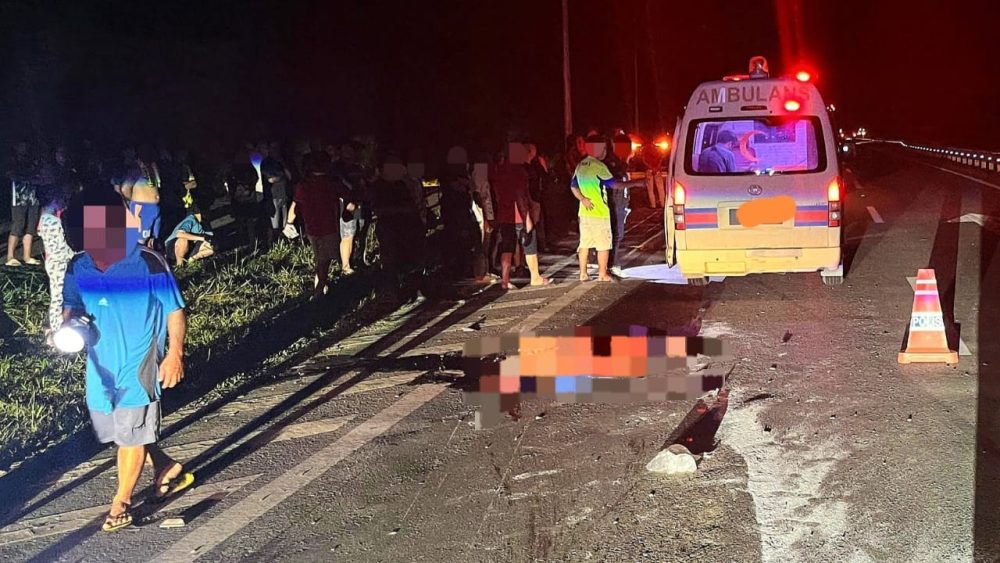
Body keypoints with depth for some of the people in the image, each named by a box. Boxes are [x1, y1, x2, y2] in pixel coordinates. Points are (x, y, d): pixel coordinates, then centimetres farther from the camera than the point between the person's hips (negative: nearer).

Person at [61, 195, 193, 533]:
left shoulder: (148, 263, -17)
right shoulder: (78, 267, -2)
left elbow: (174, 310, -10)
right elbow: (73, 306, 14)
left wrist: (175, 353, -14)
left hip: (139, 365, -6)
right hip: (100, 365, 6)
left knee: (132, 433, 1)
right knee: (116, 430, 17)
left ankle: (121, 502, 19)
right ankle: (168, 469, 38)